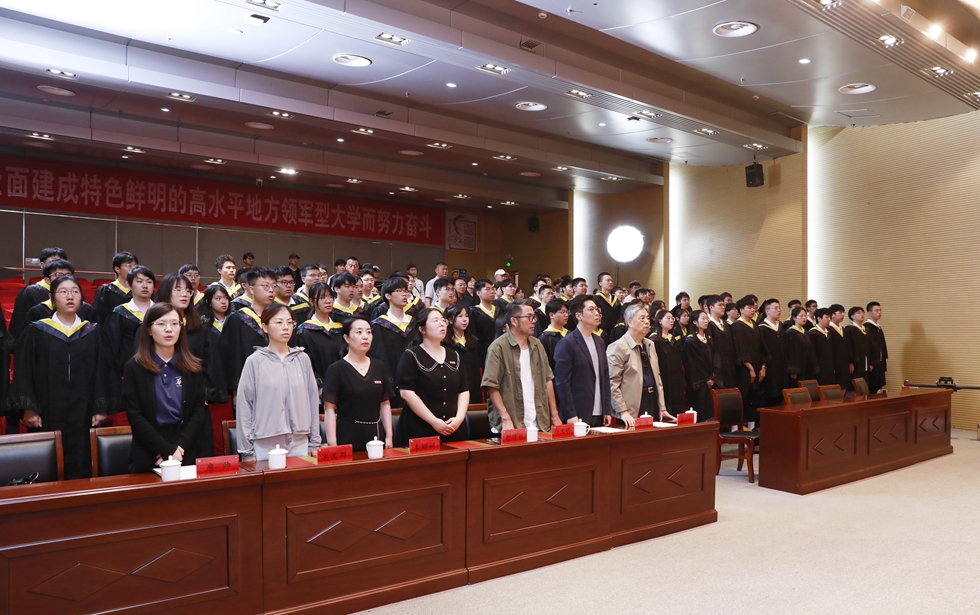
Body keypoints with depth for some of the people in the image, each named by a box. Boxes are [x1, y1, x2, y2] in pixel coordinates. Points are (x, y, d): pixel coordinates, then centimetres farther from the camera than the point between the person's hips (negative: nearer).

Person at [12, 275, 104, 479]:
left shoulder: (92, 332, 8)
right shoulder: (36, 331, 4)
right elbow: (23, 372, 1)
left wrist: (101, 408, -2)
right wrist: (28, 408, -9)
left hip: (83, 411, 1)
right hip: (48, 410, -1)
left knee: (80, 466, 0)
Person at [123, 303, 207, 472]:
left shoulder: (193, 367, 5)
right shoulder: (134, 367, -1)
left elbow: (199, 412, -1)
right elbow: (135, 416, -8)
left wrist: (178, 448, -14)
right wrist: (168, 450, -16)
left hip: (187, 455, 2)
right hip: (147, 457, -1)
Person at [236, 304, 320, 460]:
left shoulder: (302, 359, 5)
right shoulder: (255, 361, -3)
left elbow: (312, 400, 9)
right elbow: (244, 406, -1)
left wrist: (314, 443, 8)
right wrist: (247, 451, -1)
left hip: (300, 444, 3)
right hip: (265, 446, -3)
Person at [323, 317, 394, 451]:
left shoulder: (380, 368, 9)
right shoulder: (336, 370, -5)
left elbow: (385, 404, 12)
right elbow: (329, 409, -8)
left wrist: (389, 436, 5)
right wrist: (332, 444, -13)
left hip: (375, 435, 4)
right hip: (347, 438, -4)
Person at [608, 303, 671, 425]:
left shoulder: (650, 345, 14)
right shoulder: (618, 347, -9)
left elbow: (657, 377, 17)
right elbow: (612, 383, -14)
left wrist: (662, 408, 11)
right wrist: (622, 412, -18)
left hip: (653, 405, 7)